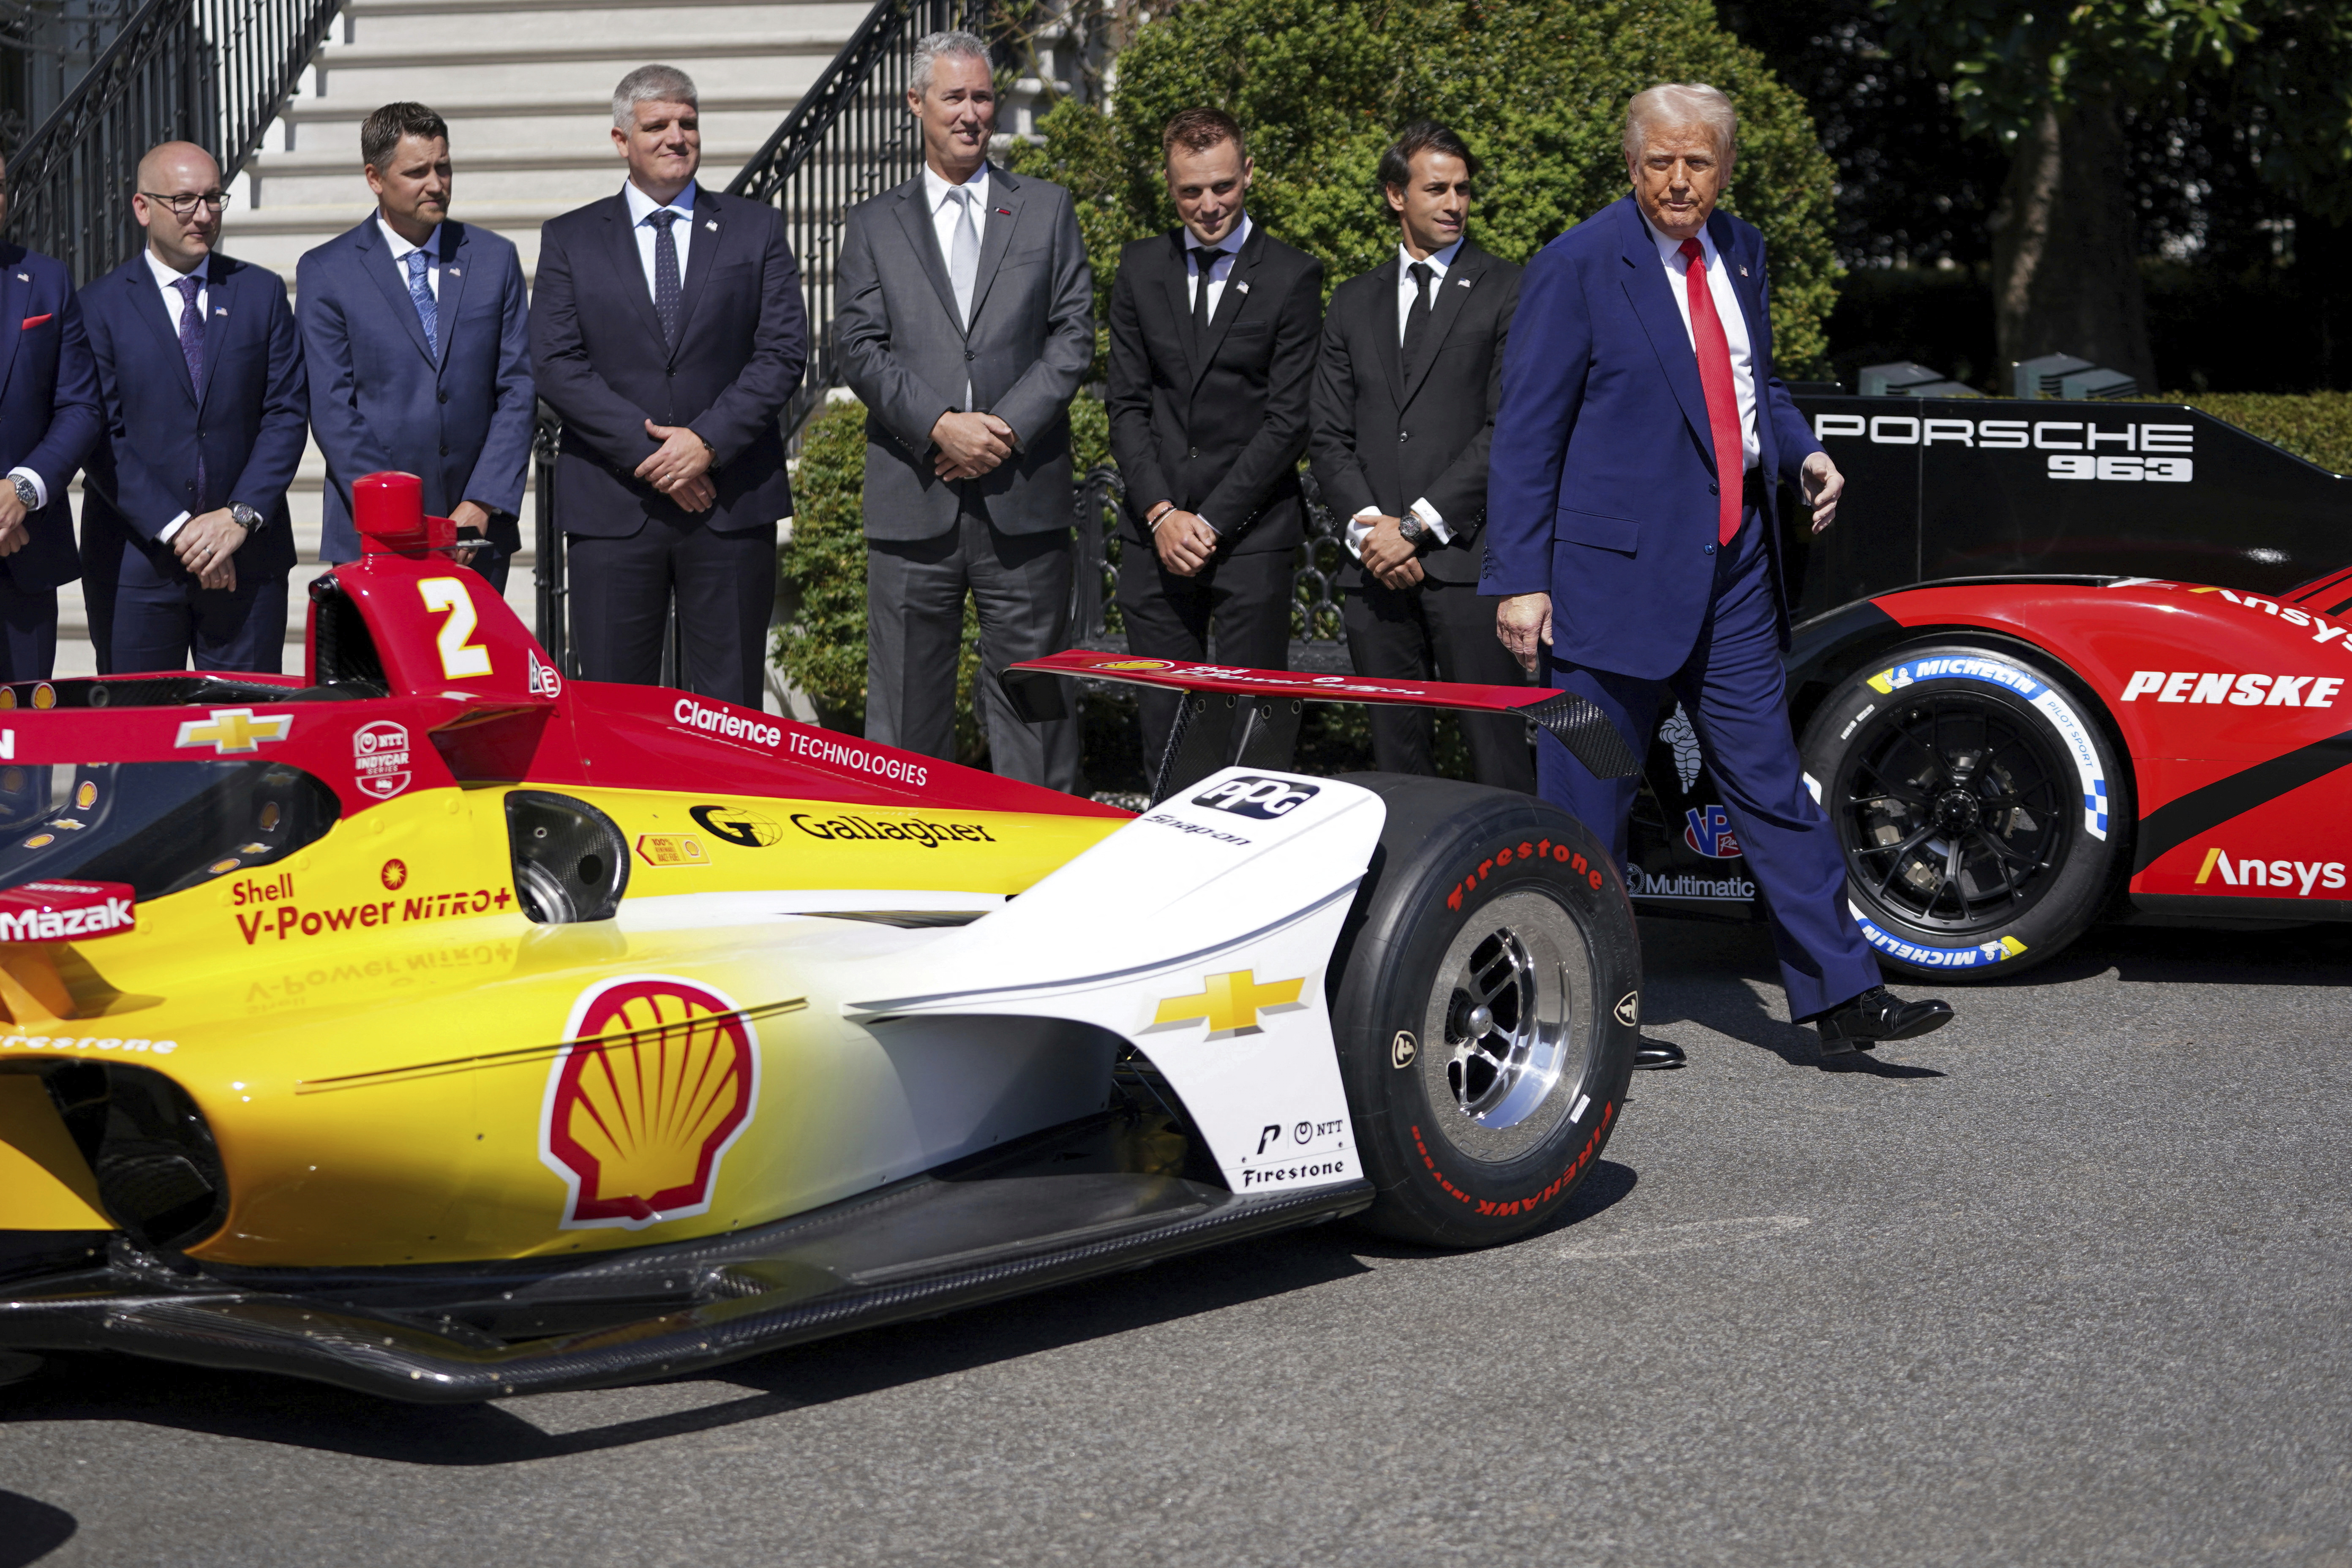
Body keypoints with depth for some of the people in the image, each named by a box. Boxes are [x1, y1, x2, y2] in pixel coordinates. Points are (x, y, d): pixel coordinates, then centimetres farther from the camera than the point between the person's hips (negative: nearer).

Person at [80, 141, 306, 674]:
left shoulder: (262, 293, 9)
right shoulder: (100, 305, 1)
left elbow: (288, 413, 3)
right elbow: (102, 436, -5)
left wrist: (241, 516, -9)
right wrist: (176, 529, -13)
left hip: (247, 557, 2)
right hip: (135, 564, -1)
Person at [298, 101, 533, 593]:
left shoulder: (495, 259, 10)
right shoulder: (325, 272, 2)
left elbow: (517, 390, 5)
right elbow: (331, 409, -3)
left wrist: (481, 505, -5)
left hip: (479, 533, 2)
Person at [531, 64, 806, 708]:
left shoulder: (756, 229, 10)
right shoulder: (570, 239, 9)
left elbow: (784, 351, 1)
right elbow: (556, 365, -1)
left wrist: (709, 441, -12)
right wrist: (646, 451, -11)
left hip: (732, 501, 0)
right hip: (612, 506, 0)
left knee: (731, 703, 3)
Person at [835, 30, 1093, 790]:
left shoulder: (1048, 210, 12)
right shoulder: (874, 225, 12)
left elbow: (1073, 336, 4)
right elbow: (861, 350, 2)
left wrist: (1005, 427, -10)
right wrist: (940, 428, -12)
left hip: (1024, 496, 0)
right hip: (912, 499, 0)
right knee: (906, 702, 3)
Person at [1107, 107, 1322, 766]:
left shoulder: (1292, 277, -1)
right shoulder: (1140, 269, 11)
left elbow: (1289, 420, -5)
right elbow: (1127, 404, 8)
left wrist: (1212, 521, -10)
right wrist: (1161, 514, -5)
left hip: (1253, 535, -3)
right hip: (1156, 535, 3)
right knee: (1164, 724, 3)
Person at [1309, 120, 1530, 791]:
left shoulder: (1508, 293, 4)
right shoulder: (1353, 302, 17)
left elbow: (1509, 429, -5)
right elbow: (1329, 438, 13)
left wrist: (1417, 525, -10)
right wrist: (1368, 528, -4)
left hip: (1469, 561, -4)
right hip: (1378, 569, 4)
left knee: (1497, 752, -8)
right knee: (1396, 754, 7)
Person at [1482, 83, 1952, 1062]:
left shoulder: (1740, 252, 11)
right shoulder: (1577, 268, -9)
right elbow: (1526, 433, -9)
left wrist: (1799, 450, 5)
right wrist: (1520, 578, -14)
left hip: (1734, 564, 6)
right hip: (1617, 569, -6)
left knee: (1771, 784, 8)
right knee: (1586, 807, 2)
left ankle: (1839, 998, 12)